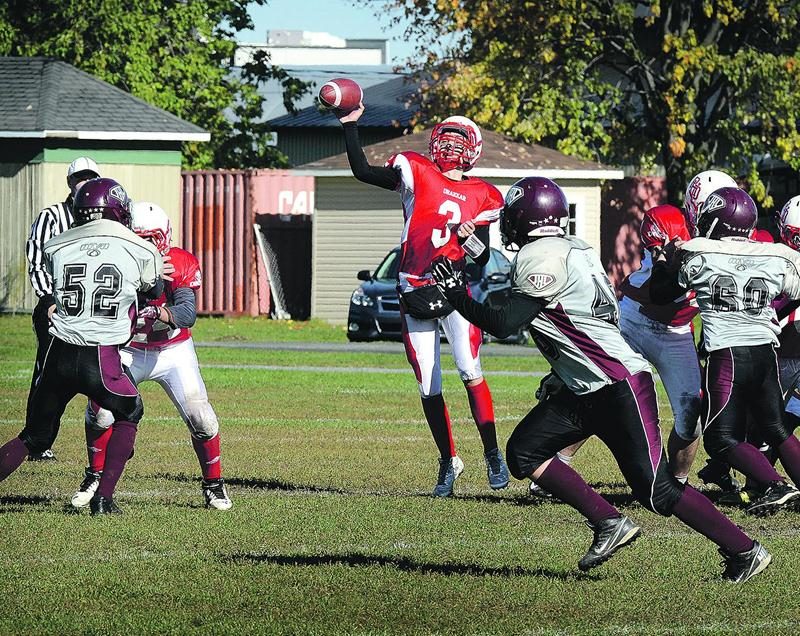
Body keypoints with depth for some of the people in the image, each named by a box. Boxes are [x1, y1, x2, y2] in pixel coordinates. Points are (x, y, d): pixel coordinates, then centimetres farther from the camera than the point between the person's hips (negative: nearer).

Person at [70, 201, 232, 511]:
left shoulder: (180, 264, -18)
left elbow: (188, 313, -30)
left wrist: (160, 313, -50)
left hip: (174, 352, -1)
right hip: (129, 352, 1)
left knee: (200, 418, -12)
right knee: (100, 412, -14)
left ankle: (214, 485, 10)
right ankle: (94, 477, 11)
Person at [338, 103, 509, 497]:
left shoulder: (482, 197, 8)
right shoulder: (416, 173, 7)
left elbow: (483, 258, 8)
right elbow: (362, 171, 5)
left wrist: (470, 236, -12)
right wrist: (350, 125, 1)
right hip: (414, 294, 1)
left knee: (469, 370, -17)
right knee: (429, 388, 2)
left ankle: (493, 454, -9)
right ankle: (448, 461, 16)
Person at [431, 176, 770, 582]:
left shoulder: (543, 258, -16)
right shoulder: (569, 251, 13)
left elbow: (504, 324, -18)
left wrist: (456, 295, -6)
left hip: (621, 386, -10)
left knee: (656, 490, -9)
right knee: (523, 452, 5)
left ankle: (746, 552, -2)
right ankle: (609, 524, 3)